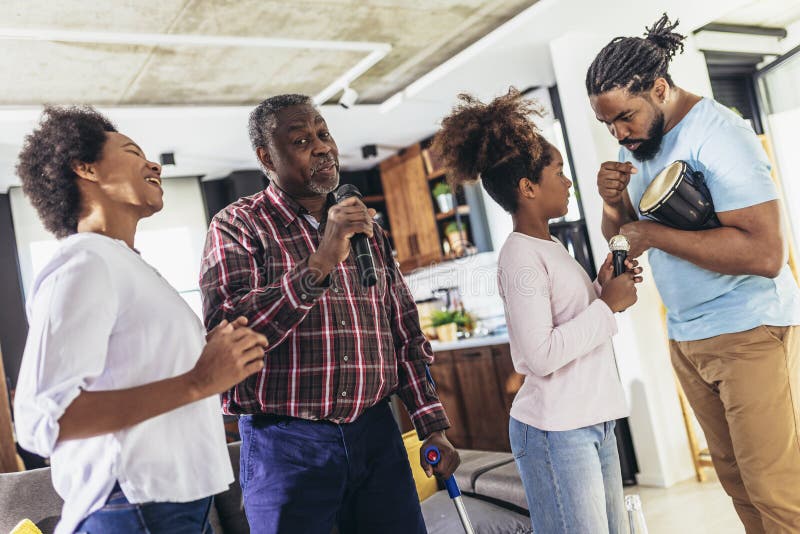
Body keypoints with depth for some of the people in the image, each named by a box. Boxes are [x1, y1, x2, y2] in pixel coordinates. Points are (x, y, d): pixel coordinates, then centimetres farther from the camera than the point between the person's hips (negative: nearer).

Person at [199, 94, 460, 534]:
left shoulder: (367, 228, 12)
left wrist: (433, 428, 10)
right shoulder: (237, 226, -3)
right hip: (286, 444, -4)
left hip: (376, 434, 5)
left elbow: (405, 335, 14)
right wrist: (320, 263, -24)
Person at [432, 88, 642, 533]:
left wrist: (601, 288, 2)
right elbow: (541, 355, -24)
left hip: (594, 421, 9)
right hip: (556, 431, -9)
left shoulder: (549, 247, 12)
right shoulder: (521, 256, -16)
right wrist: (607, 305, -15)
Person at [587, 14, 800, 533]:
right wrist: (614, 203, -8)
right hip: (686, 336, 7)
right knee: (736, 478, 12)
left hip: (750, 333, -7)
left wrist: (656, 234, -20)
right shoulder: (637, 145, 8)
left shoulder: (716, 133, -17)